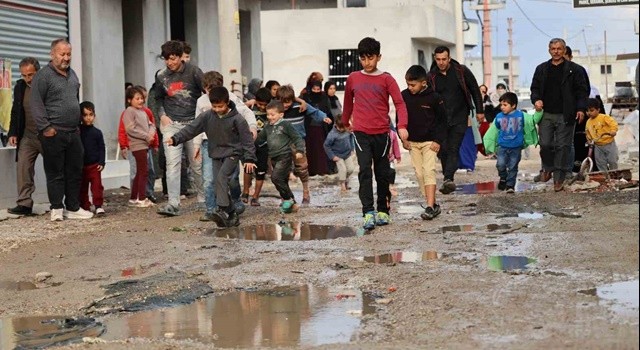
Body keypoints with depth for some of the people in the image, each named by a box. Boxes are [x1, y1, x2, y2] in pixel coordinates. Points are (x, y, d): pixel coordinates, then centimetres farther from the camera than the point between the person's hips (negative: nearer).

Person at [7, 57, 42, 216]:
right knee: (23, 168, -8)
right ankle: (24, 204, -7)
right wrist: (13, 133, 7)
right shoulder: (20, 87, 5)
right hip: (28, 137, 4)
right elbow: (16, 112, 14)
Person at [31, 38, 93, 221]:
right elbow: (36, 104, -11)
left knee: (75, 171, 8)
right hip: (54, 134, -7)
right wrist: (45, 127, -16)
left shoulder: (72, 74, 16)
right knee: (55, 173, -1)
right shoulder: (43, 75, -7)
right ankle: (57, 209, 6)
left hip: (73, 132, 7)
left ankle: (73, 208, 16)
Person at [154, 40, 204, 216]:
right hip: (171, 124, 2)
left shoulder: (193, 71, -4)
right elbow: (158, 98, 21)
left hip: (192, 122, -2)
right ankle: (173, 203, -10)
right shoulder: (162, 76, 6)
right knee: (172, 164, -7)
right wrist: (162, 115, 4)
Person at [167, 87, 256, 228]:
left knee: (222, 177, -26)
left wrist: (249, 159, -12)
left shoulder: (237, 119, -12)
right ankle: (231, 215, 8)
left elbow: (247, 139, -8)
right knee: (219, 186, 0)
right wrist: (175, 139, -15)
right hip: (216, 155, 5)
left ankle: (222, 210, -33)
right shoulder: (207, 116, -2)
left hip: (232, 153, -5)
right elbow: (191, 129, -4)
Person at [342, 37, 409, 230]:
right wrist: (345, 123, 32)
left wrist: (402, 126, -23)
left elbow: (399, 103, -8)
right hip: (361, 133, 0)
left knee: (382, 174, 8)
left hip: (381, 133, 0)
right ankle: (368, 213, -18)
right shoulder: (353, 78, 7)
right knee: (365, 170, -14)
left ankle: (383, 211, 21)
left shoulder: (386, 79, -1)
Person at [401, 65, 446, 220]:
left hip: (430, 142, -4)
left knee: (429, 171, -13)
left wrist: (438, 141, -10)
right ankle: (433, 204, 12)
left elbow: (443, 120, -5)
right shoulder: (404, 96, -2)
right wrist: (403, 138, 1)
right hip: (412, 142, 4)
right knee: (419, 173, 4)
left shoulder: (434, 97, -11)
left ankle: (430, 207, -17)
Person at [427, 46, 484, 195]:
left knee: (454, 148, -13)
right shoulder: (431, 76, 2)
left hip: (459, 118, -2)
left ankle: (448, 179, -22)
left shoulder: (462, 71, -2)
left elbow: (475, 91, 7)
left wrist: (479, 110, 6)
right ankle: (448, 179, 11)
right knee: (442, 149, 0)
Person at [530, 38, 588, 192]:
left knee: (563, 147, -1)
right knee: (545, 144, -2)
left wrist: (581, 108, -9)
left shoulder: (573, 69, 3)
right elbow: (535, 88, 17)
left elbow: (582, 90, 2)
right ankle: (547, 168, 25)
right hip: (546, 114, 2)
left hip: (565, 116, -2)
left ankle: (559, 179, 5)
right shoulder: (541, 69, 12)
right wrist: (536, 100, -4)